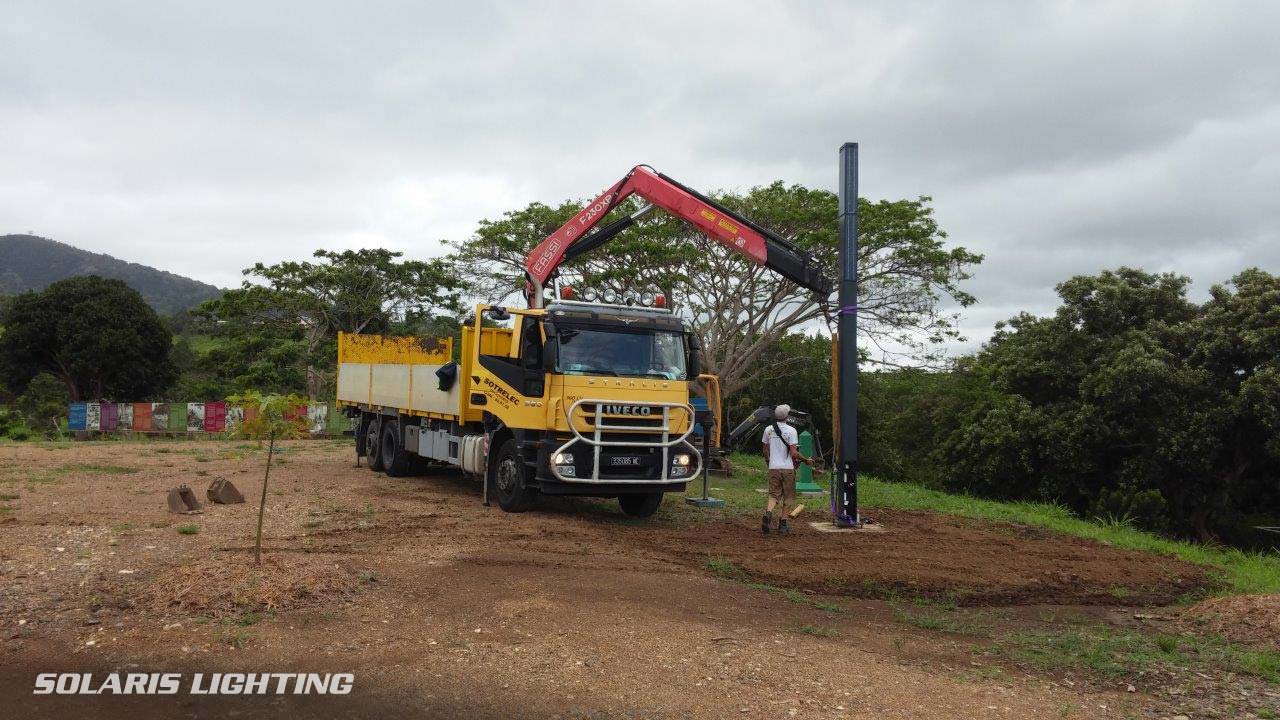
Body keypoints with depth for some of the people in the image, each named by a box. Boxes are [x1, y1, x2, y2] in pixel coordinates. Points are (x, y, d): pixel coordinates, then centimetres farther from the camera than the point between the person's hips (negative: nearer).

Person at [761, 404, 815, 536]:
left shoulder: (768, 429, 4)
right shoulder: (791, 430, -10)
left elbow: (765, 451, 11)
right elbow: (794, 453, -13)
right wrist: (806, 460, 1)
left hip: (773, 468, 3)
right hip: (787, 468, -3)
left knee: (774, 495, 8)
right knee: (788, 497, 10)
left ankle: (768, 513, -20)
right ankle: (782, 524, 9)